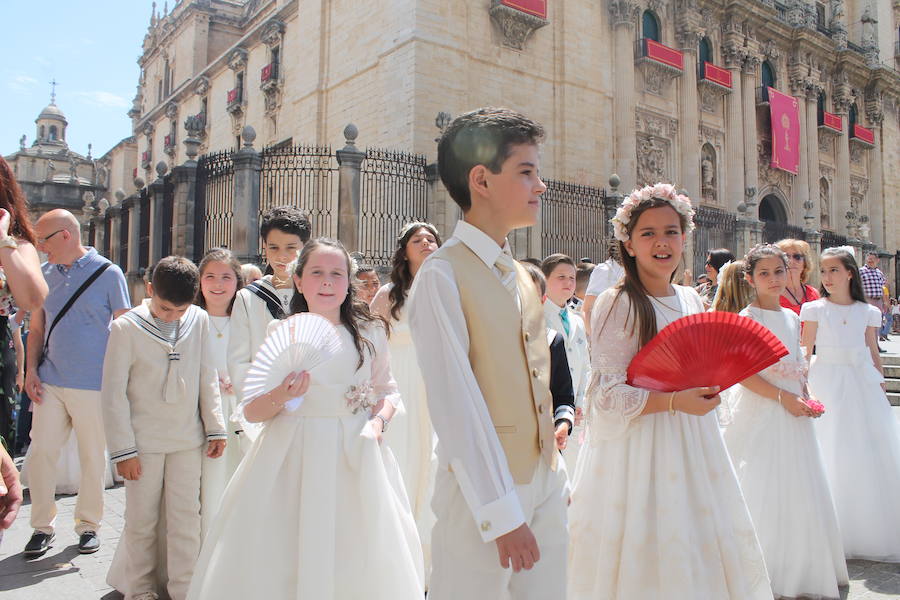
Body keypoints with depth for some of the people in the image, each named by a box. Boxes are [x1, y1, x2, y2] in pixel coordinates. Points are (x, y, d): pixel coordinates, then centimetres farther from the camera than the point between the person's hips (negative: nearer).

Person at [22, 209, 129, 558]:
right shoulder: (44, 274, 8)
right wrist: (31, 370, 1)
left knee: (93, 458, 6)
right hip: (50, 384, 4)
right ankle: (43, 526, 20)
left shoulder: (108, 273, -5)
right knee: (40, 453, 3)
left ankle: (88, 525, 22)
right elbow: (37, 328, 13)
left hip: (93, 385, -4)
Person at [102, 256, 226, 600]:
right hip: (144, 442, -2)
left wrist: (215, 428, 5)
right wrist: (123, 449, -7)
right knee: (141, 520, 9)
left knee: (186, 517, 7)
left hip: (187, 440, 2)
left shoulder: (199, 320, -1)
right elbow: (113, 393, -6)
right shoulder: (127, 327, -8)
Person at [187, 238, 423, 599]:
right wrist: (281, 397, -19)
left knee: (361, 561, 7)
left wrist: (377, 422, -8)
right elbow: (251, 411, 1)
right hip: (293, 458, -1)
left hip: (356, 459, 1)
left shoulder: (369, 332, 3)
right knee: (282, 559, 2)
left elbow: (388, 391, 11)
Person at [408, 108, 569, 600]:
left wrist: (556, 476, 13)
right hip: (482, 490, -7)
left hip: (546, 486, 7)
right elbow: (455, 402, -18)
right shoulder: (441, 276, -14)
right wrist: (501, 513, -17)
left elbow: (537, 387, 12)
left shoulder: (522, 278, 10)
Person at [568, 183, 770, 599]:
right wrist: (674, 401, -25)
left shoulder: (691, 299, 9)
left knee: (700, 553, 14)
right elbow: (607, 395, -17)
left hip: (693, 447, 7)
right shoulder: (619, 304, -13)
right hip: (637, 450, -7)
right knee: (644, 566, 2)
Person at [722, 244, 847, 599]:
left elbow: (797, 368, 19)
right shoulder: (747, 318, -9)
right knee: (762, 494, -3)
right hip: (759, 414, -7)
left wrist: (807, 399, 3)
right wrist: (783, 397, -18)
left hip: (793, 415, 7)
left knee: (798, 492, 12)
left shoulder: (792, 318, 12)